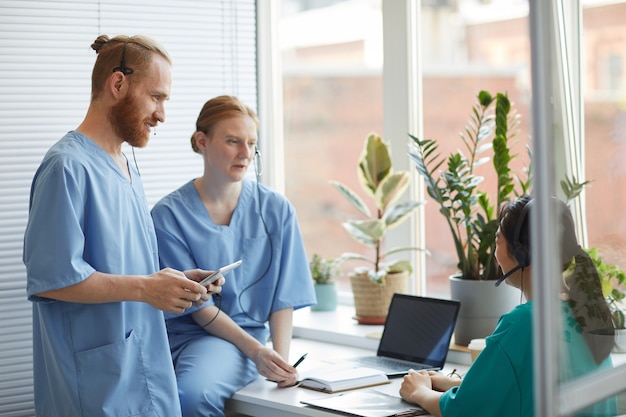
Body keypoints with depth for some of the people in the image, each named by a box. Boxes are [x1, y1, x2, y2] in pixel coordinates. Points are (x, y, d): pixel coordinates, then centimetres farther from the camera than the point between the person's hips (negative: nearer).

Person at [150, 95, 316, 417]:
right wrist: (256, 350, -15)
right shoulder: (169, 214, -3)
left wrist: (281, 358, -12)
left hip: (244, 334, -1)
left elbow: (283, 295, 4)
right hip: (183, 333, 1)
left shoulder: (276, 210, 3)